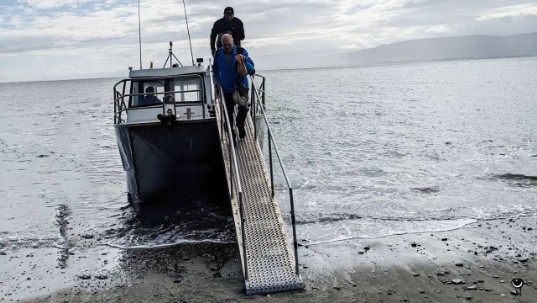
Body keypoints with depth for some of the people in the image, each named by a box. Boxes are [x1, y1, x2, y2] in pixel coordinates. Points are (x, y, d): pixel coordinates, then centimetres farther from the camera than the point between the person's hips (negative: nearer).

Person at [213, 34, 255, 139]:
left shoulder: (241, 51, -8)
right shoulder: (218, 54, -2)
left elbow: (251, 66, -11)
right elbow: (215, 68, 15)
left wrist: (244, 61, -30)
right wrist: (218, 80, 4)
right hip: (227, 88, 1)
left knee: (243, 108, 1)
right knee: (229, 110, 5)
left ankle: (240, 125, 29)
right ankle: (230, 130, 20)